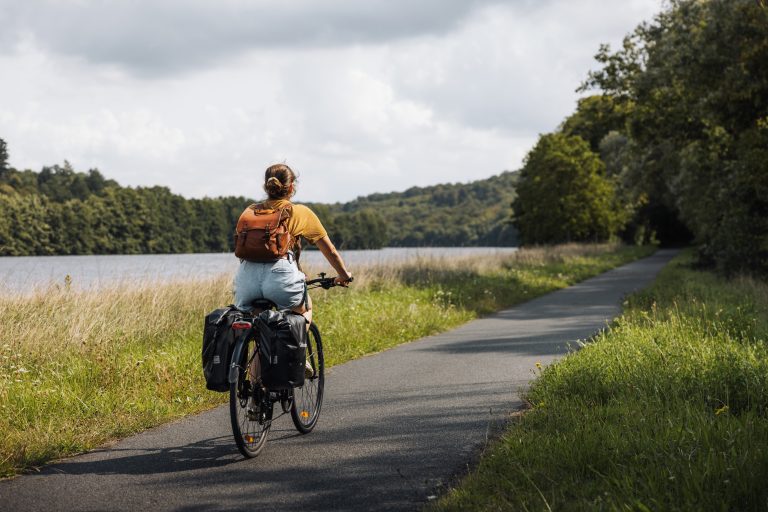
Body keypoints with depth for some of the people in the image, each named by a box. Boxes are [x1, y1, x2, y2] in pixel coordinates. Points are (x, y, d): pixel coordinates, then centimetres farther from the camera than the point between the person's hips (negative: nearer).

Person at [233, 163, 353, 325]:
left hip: (246, 274, 2)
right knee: (304, 310, 30)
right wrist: (344, 275, 37)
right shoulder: (301, 212, 17)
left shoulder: (251, 211, 24)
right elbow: (330, 251, 21)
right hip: (280, 274, -2)